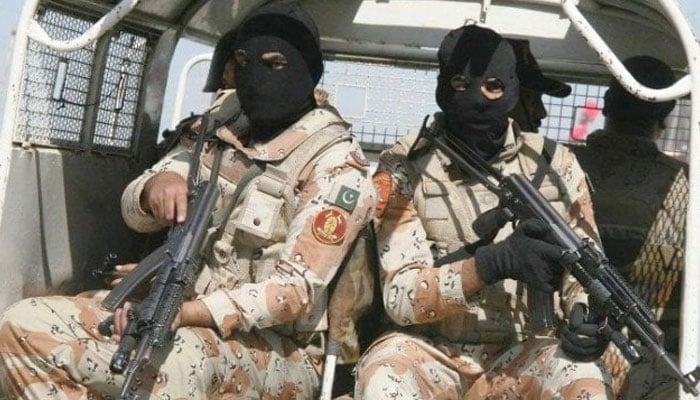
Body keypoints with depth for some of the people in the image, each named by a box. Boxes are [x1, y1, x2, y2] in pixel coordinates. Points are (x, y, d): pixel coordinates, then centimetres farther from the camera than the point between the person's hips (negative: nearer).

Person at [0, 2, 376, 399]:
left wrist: (182, 313, -32)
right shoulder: (222, 136, 10)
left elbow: (296, 288, -19)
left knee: (180, 353, -42)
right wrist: (156, 185, -17)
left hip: (279, 355, -7)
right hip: (184, 324, 7)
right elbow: (135, 213, 9)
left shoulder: (336, 164, -10)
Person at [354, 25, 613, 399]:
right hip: (432, 354, -1)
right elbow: (401, 298, -15)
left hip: (521, 355, 2)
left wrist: (588, 316, -19)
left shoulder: (555, 166, 0)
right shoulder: (403, 169, -7)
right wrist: (495, 262, -30)